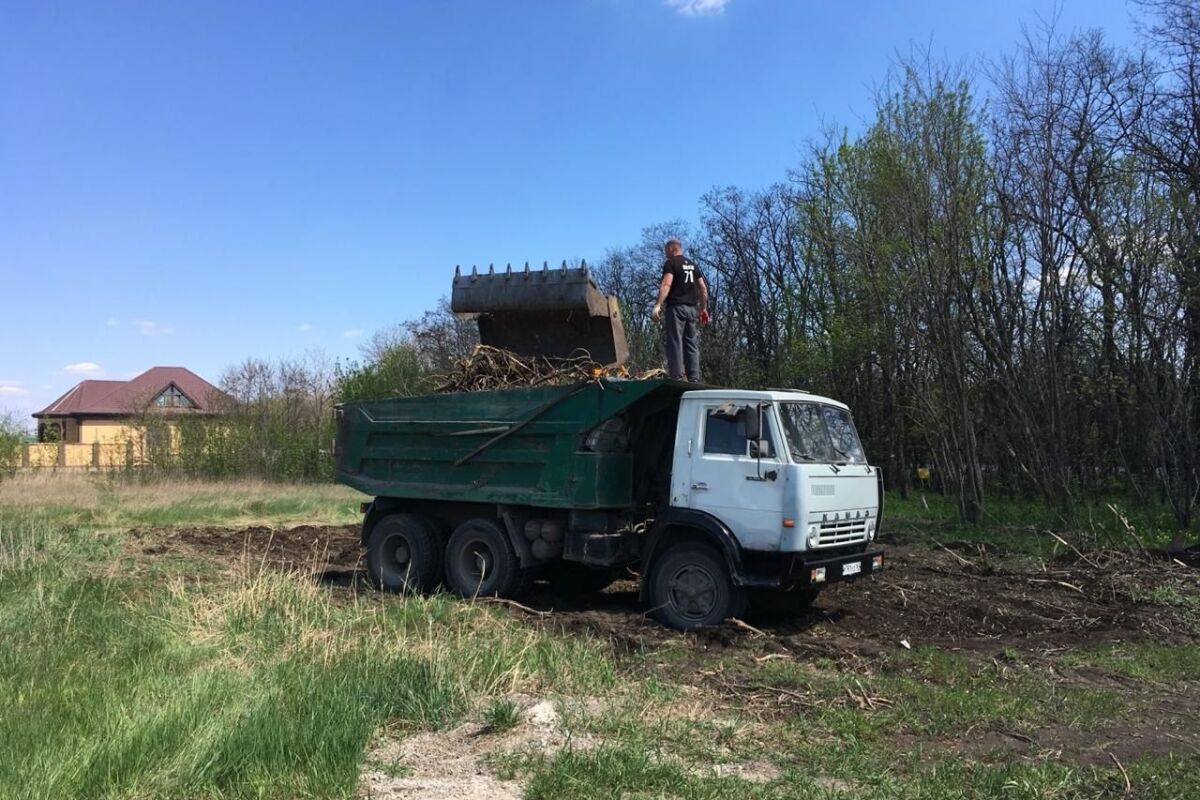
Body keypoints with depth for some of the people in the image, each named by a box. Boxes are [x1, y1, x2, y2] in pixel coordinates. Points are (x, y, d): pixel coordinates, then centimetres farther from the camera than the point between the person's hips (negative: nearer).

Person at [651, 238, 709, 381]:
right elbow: (703, 288, 18)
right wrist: (703, 308, 22)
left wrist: (658, 305, -23)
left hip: (676, 307, -7)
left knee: (675, 343, -8)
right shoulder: (693, 265, 20)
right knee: (692, 344, 8)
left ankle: (677, 378, -14)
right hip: (692, 308, 7)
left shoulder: (670, 263, -2)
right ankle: (694, 379, 5)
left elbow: (666, 284, -16)